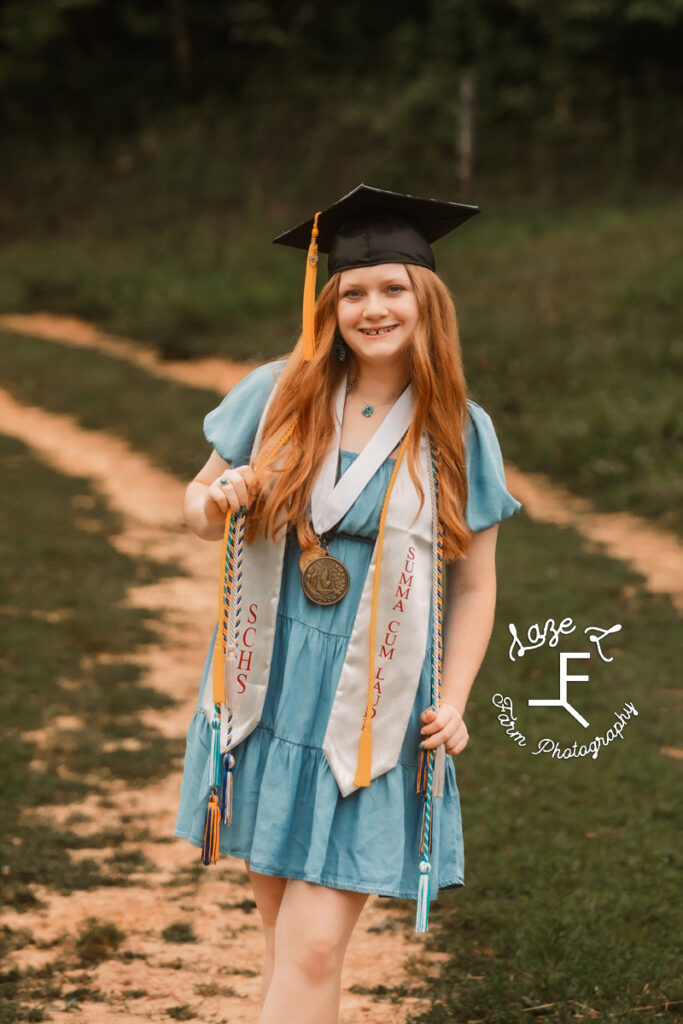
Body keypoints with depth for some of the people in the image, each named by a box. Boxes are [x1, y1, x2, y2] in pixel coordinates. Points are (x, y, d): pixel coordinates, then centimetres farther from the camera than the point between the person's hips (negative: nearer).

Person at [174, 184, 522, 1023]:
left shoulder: (459, 432, -3)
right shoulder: (277, 396, 1)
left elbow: (474, 585, 2)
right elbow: (199, 504, 12)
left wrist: (451, 703, -11)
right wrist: (217, 501, -12)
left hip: (371, 718, -3)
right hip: (266, 698, 3)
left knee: (311, 953, -7)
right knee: (283, 927, 12)